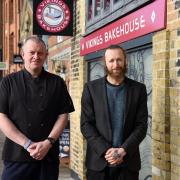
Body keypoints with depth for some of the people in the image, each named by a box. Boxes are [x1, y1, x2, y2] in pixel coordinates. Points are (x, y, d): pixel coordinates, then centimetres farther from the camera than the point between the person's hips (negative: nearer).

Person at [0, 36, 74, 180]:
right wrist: (27, 144, -12)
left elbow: (63, 116, 3)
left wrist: (48, 143, -11)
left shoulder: (57, 82, 5)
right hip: (17, 155, -1)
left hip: (48, 156, 1)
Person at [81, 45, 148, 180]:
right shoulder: (91, 88, 2)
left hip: (128, 162, 1)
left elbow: (141, 125, -1)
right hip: (98, 161, 0)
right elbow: (86, 124, -2)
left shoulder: (138, 89, 3)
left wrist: (123, 150, -13)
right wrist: (105, 150, -13)